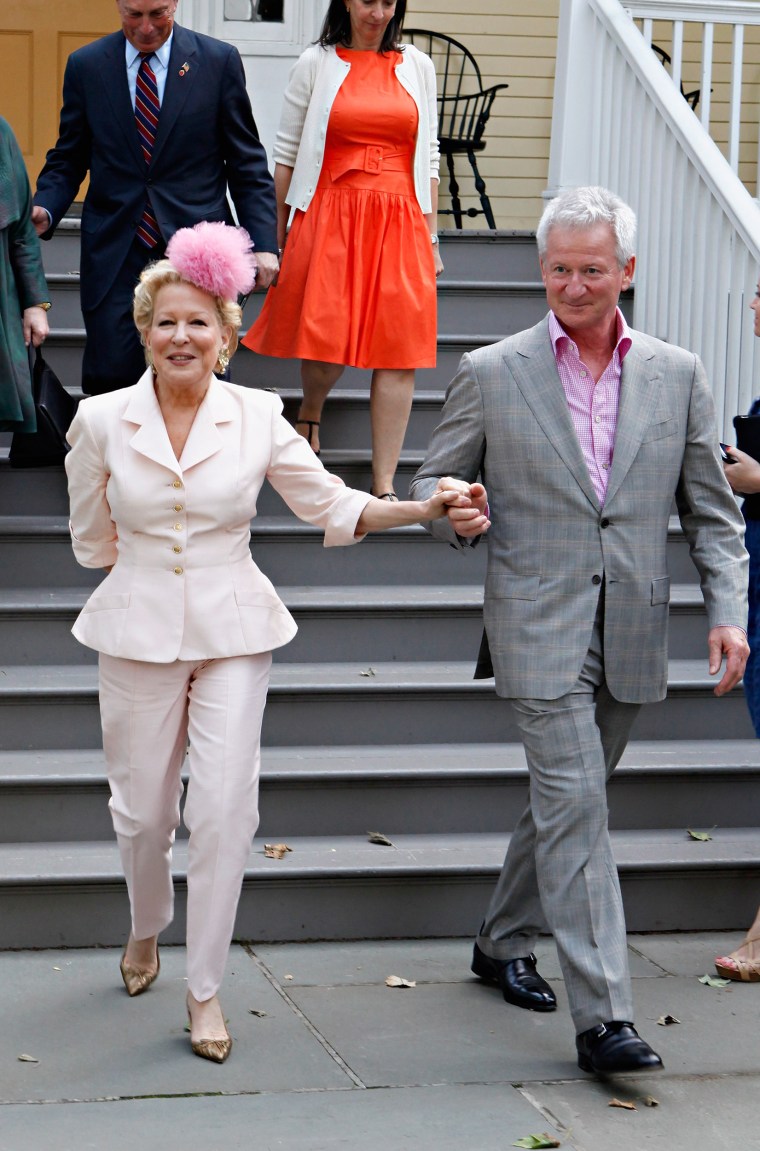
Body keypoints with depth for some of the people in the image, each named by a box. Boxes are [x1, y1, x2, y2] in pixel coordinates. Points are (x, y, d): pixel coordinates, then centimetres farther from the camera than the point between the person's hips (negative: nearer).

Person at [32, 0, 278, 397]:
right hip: (114, 252, 1)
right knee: (109, 378, -6)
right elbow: (68, 160, 11)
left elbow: (247, 163, 5)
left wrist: (262, 242, -5)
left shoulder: (219, 61, 3)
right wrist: (45, 209, -9)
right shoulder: (85, 65, 7)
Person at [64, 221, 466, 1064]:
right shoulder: (101, 422, -2)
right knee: (143, 808, 9)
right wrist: (157, 560, 5)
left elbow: (331, 505, 0)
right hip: (137, 632, 0)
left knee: (225, 807, -7)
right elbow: (92, 542, 11)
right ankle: (146, 929, 41)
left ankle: (204, 987, 5)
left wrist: (424, 509, -11)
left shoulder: (257, 417, -2)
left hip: (232, 633, 0)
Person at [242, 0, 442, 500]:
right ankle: (310, 413, 30)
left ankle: (385, 486, 0)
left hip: (400, 222, 2)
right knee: (327, 340, -6)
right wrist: (276, 234, 3)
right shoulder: (316, 64, 5)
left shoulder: (418, 66, 11)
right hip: (330, 216, -2)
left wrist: (431, 238, 9)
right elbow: (286, 153, 6)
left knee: (398, 349, -4)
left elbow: (429, 158, 13)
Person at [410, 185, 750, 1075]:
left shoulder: (677, 375, 6)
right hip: (540, 631, -3)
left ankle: (503, 943, 37)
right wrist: (457, 516, -17)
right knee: (575, 809, -11)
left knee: (565, 802, 16)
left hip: (631, 636, 4)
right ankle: (602, 1017, -12)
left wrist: (727, 611, -4)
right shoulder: (491, 374, 0)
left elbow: (710, 512, 8)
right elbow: (432, 485, 7)